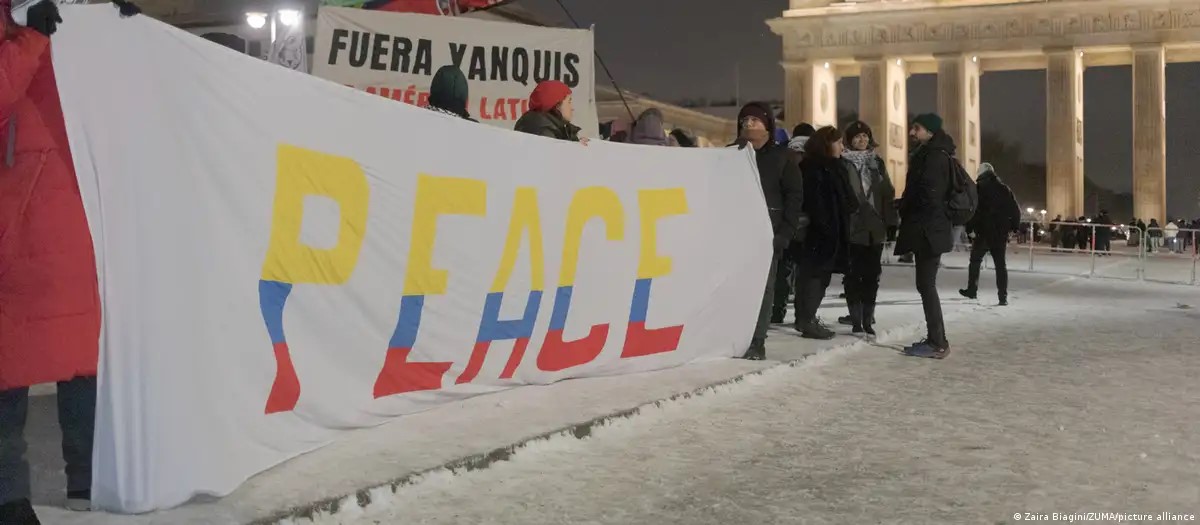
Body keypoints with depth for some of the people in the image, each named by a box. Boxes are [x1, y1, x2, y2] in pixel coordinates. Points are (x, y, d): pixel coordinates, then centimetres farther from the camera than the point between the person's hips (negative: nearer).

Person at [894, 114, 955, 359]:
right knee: (926, 284, 11)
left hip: (928, 231, -10)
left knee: (926, 285, -9)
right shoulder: (931, 155, 19)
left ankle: (937, 343, -7)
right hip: (928, 230, 10)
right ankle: (936, 339, 15)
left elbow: (930, 195, -19)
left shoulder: (935, 156, -13)